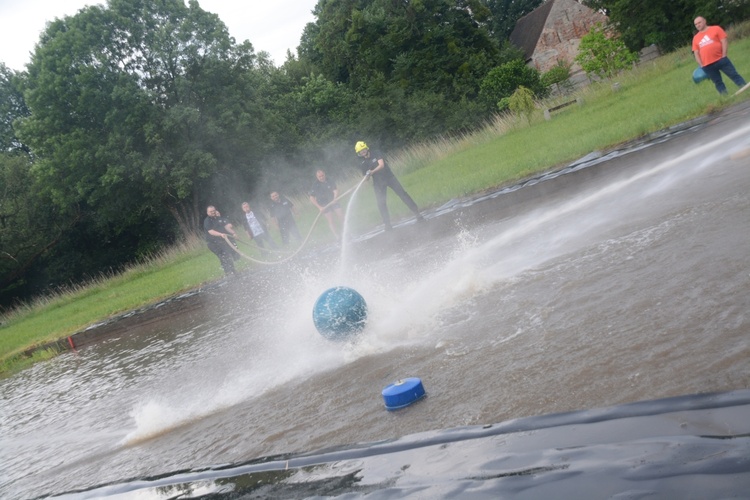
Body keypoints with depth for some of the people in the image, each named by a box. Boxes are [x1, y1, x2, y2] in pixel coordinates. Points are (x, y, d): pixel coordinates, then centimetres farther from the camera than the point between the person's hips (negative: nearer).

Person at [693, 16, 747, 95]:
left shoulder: (716, 29, 4)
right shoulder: (696, 38, 12)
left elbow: (724, 42, -1)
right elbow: (696, 53, 11)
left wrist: (724, 56, -9)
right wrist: (701, 65, 1)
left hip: (721, 60, -3)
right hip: (707, 65, 3)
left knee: (734, 75, -2)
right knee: (717, 83, 6)